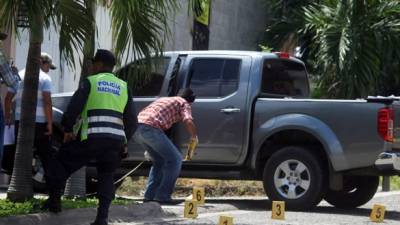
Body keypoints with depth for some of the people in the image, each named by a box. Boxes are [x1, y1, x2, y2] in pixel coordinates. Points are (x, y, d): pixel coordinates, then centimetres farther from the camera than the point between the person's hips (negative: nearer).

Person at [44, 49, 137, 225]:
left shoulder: (90, 82, 5)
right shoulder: (123, 87, 18)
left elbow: (73, 108, -5)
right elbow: (132, 121, 16)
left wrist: (67, 130, 8)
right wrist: (124, 141, 27)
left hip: (91, 138, -4)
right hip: (116, 141, 4)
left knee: (60, 163, 14)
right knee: (106, 176, 17)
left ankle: (54, 201, 12)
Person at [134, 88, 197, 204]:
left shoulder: (164, 99, 35)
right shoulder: (184, 103, 13)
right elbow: (188, 122, -6)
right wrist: (194, 137, 14)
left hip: (137, 126, 8)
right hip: (150, 128, -8)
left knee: (159, 160, 23)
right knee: (175, 159, 3)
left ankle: (149, 196, 19)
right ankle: (163, 196, -1)